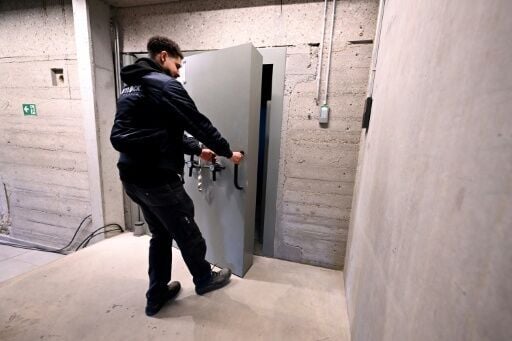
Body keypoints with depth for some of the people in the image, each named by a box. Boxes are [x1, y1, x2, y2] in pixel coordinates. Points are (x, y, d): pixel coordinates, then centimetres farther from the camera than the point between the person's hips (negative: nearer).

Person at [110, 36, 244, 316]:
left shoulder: (132, 86, 19)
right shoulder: (163, 84, -11)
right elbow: (199, 123, -11)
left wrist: (197, 150, 20)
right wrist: (228, 152, 2)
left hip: (132, 178, 9)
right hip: (157, 178, -9)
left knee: (160, 234, 22)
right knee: (187, 233, 11)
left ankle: (156, 296, 35)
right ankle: (204, 279, 36)